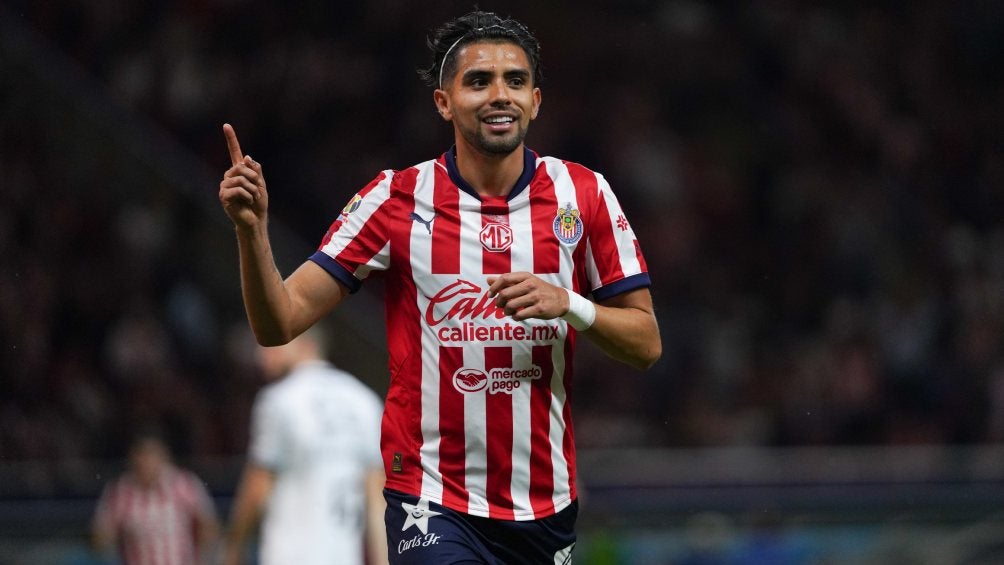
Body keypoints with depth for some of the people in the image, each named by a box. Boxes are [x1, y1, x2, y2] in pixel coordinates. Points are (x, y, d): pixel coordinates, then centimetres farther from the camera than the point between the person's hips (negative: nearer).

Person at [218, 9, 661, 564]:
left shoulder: (583, 194, 2)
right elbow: (278, 322, -6)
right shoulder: (396, 198, -3)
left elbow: (646, 343, 4)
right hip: (434, 507, -3)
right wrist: (252, 228, -23)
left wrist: (568, 304, -15)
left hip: (546, 510, 3)